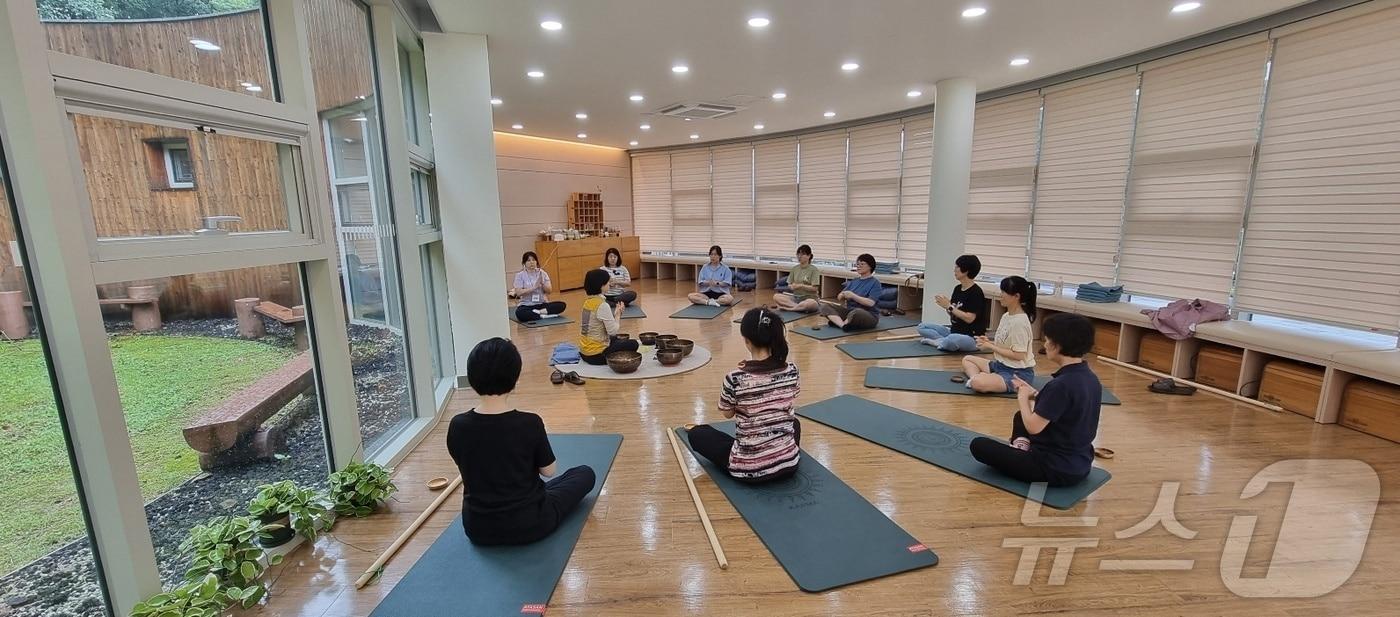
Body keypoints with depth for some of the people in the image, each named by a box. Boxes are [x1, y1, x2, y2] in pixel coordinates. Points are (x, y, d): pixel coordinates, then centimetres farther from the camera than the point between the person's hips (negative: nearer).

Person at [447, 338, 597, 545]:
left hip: (477, 529, 6)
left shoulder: (457, 426, -13)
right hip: (528, 525, -6)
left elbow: (469, 468, 4)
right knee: (585, 473, 17)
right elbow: (549, 471, -8)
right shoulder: (530, 423, -23)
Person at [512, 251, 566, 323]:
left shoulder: (542, 273, 6)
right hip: (526, 305, -3)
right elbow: (518, 293, -13)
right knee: (519, 313, -38)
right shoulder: (520, 275, -1)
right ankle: (544, 315, -26)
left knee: (562, 305, -21)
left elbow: (549, 290, 1)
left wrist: (542, 283, -18)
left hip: (541, 304, 3)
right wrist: (534, 287, -21)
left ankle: (538, 312, -27)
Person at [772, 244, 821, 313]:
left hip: (809, 298, -5)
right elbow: (789, 285, 11)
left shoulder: (813, 269, -4)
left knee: (812, 304, -42)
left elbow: (815, 288, -11)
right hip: (796, 297, 5)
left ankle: (787, 307, -24)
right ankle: (801, 307, -23)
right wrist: (792, 286, -12)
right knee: (776, 297, -20)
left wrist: (801, 285, -18)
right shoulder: (795, 269, 11)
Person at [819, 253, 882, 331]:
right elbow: (839, 297, 11)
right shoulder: (853, 281, 16)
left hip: (869, 315, -7)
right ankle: (843, 325, -35)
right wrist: (843, 295, -12)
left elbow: (870, 303, -18)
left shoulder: (875, 282, -5)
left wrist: (852, 296, -20)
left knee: (856, 312, -43)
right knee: (825, 306, -14)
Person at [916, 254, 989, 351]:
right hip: (954, 332, 8)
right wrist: (945, 305, -7)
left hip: (972, 337, -8)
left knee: (951, 341, -41)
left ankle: (938, 341, -10)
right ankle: (945, 341, -13)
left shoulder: (976, 292, -15)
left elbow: (969, 318, -21)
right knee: (922, 327, 1)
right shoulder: (957, 289, 9)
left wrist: (949, 306, -19)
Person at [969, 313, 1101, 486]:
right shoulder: (1091, 379, 1)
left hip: (1056, 468, -9)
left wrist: (1023, 397, -6)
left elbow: (1033, 427, -23)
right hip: (1081, 464, 9)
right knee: (1020, 416, 27)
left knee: (978, 445, 0)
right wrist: (1035, 395, 8)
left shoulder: (1061, 384, -28)